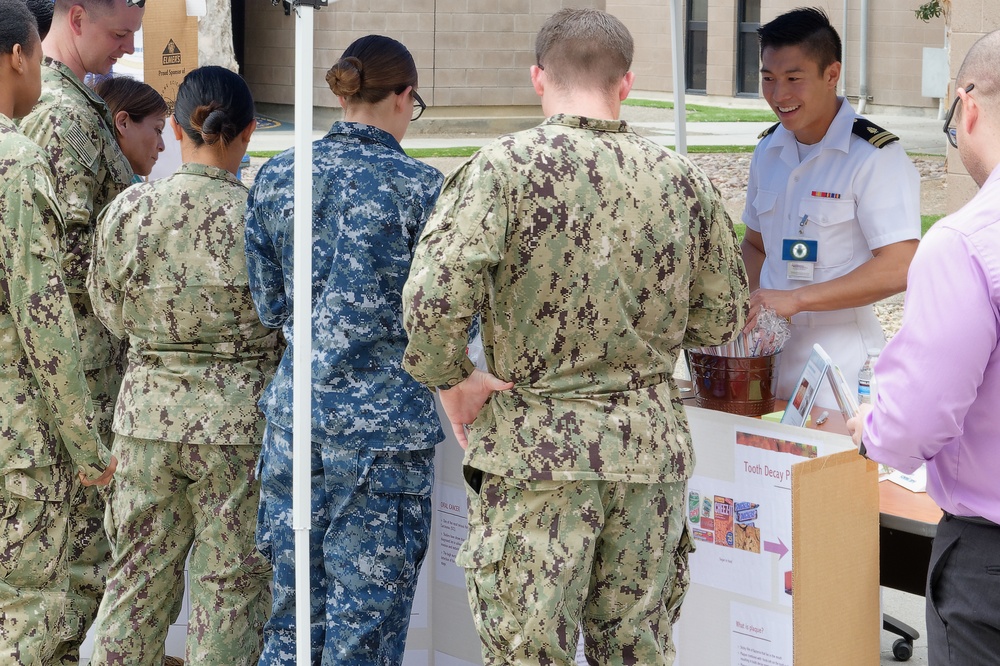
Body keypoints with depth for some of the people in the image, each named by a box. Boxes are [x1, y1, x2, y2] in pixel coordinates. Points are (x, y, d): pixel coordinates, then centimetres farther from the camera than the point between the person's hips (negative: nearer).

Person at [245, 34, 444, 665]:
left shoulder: (276, 176, 5)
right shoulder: (421, 187, -9)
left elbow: (266, 303, 8)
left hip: (294, 408, 5)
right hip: (385, 418, -5)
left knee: (293, 612, 15)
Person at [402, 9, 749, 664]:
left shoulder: (505, 165, -10)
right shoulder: (683, 179, 3)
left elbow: (433, 298, -21)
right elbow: (723, 316, 11)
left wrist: (451, 380, -4)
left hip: (535, 444, -4)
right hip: (653, 443, 4)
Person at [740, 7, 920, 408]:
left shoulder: (876, 157, -13)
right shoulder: (768, 151, 10)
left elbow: (899, 269, -20)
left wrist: (795, 299, -23)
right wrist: (749, 304, -1)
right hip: (770, 356, 6)